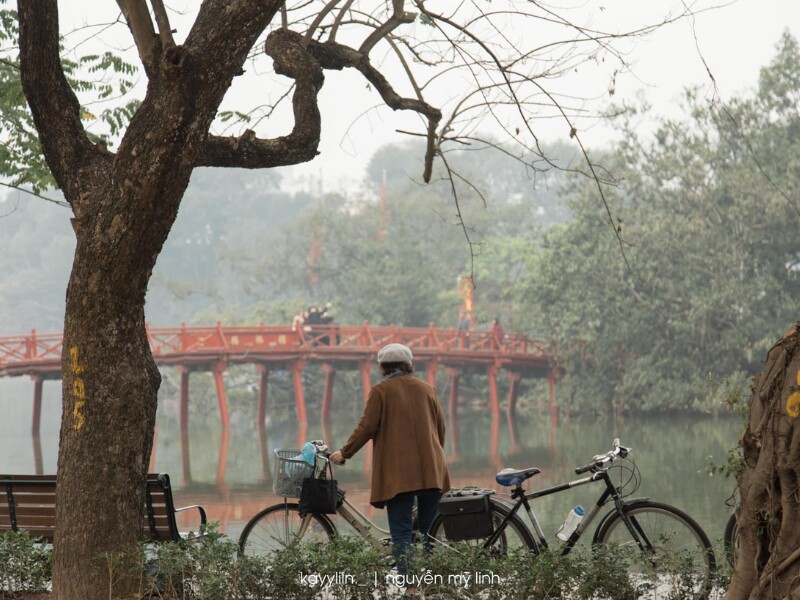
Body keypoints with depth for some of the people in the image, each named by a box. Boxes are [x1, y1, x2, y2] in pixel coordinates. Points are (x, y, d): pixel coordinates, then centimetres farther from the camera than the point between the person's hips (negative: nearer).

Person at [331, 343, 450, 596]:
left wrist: (344, 453, 7)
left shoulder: (381, 391, 0)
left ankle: (409, 586, -12)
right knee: (425, 530, 11)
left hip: (398, 472, -4)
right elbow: (441, 429, 16)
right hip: (431, 471, 4)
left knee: (401, 531, -3)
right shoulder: (426, 389, 12)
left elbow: (366, 428, -6)